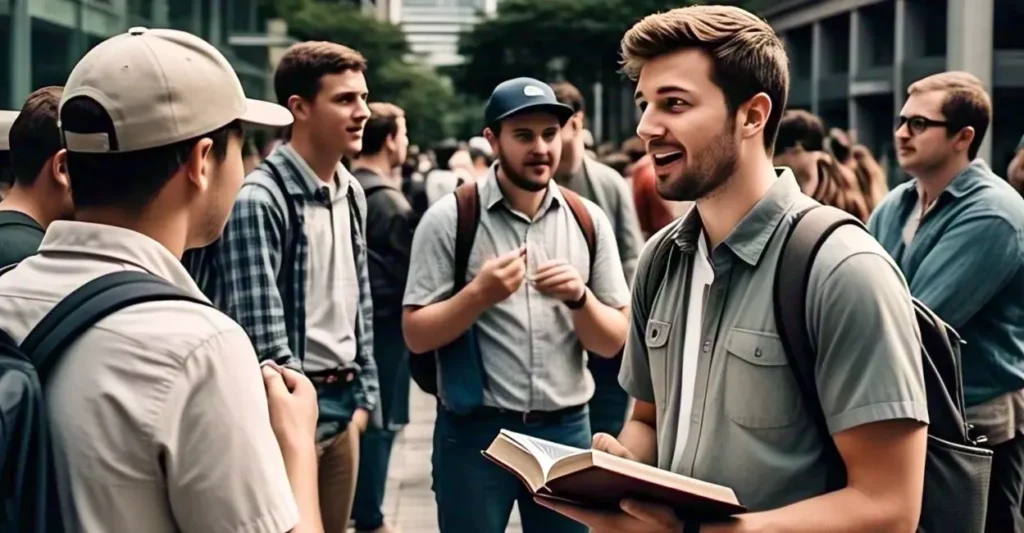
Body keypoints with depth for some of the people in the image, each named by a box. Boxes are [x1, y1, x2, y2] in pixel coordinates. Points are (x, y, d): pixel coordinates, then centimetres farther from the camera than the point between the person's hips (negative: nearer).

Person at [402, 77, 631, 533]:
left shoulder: (588, 220, 3)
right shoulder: (450, 218, -6)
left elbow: (614, 342, 4)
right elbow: (416, 336, -7)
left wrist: (579, 298, -15)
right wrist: (479, 294, -22)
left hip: (566, 429, 3)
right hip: (474, 431, -3)